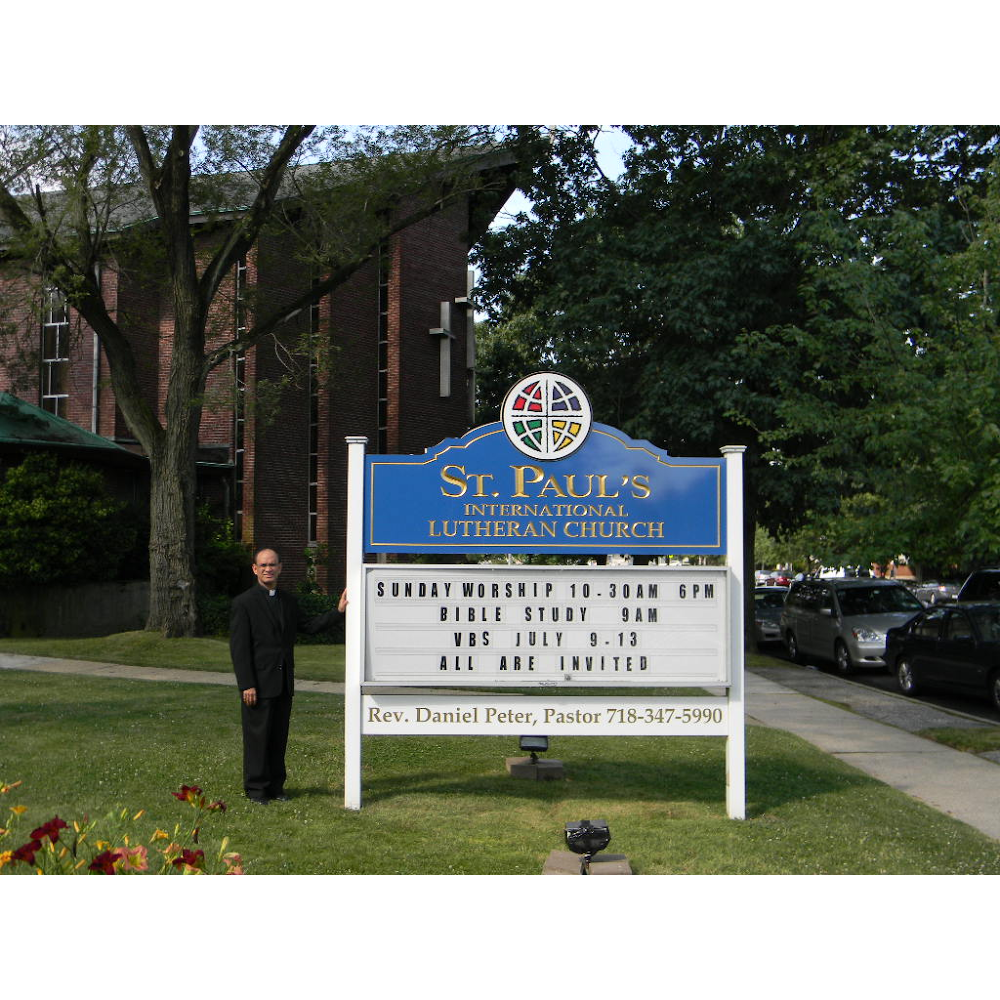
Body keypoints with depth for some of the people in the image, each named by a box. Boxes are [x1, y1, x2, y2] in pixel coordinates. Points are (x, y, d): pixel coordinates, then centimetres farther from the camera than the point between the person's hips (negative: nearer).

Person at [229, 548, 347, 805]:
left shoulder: (288, 601, 13)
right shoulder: (244, 603, -6)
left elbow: (308, 626, 21)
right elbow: (239, 648, -9)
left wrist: (338, 612, 10)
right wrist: (247, 685, -15)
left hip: (284, 683, 6)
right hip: (259, 684, -6)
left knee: (279, 736, 10)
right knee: (257, 736, 0)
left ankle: (275, 786, 19)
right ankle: (256, 789, 10)